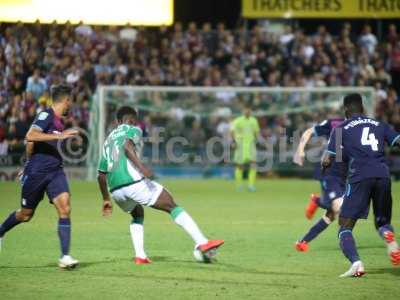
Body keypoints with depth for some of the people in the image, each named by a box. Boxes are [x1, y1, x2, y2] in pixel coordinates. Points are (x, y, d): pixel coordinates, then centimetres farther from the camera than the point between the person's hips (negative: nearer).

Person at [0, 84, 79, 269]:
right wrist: (59, 135, -30)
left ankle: (65, 257, -15)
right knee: (26, 214, 8)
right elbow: (30, 136, -27)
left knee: (65, 208, -13)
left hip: (55, 171, 6)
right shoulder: (46, 115, -11)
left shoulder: (58, 120, 14)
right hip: (36, 172, -6)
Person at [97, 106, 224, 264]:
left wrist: (106, 199, 35)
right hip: (134, 182, -6)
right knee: (172, 207, 2)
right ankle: (201, 242, -10)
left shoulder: (108, 140, 29)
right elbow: (127, 147, -15)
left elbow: (101, 175, 27)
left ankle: (140, 256, 16)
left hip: (116, 190, 6)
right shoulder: (133, 130, 10)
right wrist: (141, 166, -25)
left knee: (137, 214, 32)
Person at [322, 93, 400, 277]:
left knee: (345, 228, 4)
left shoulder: (341, 129, 12)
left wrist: (325, 165, 29)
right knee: (382, 222, 20)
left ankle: (356, 263, -23)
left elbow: (326, 161, 7)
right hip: (383, 175, 3)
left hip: (359, 177, -3)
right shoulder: (380, 125, 20)